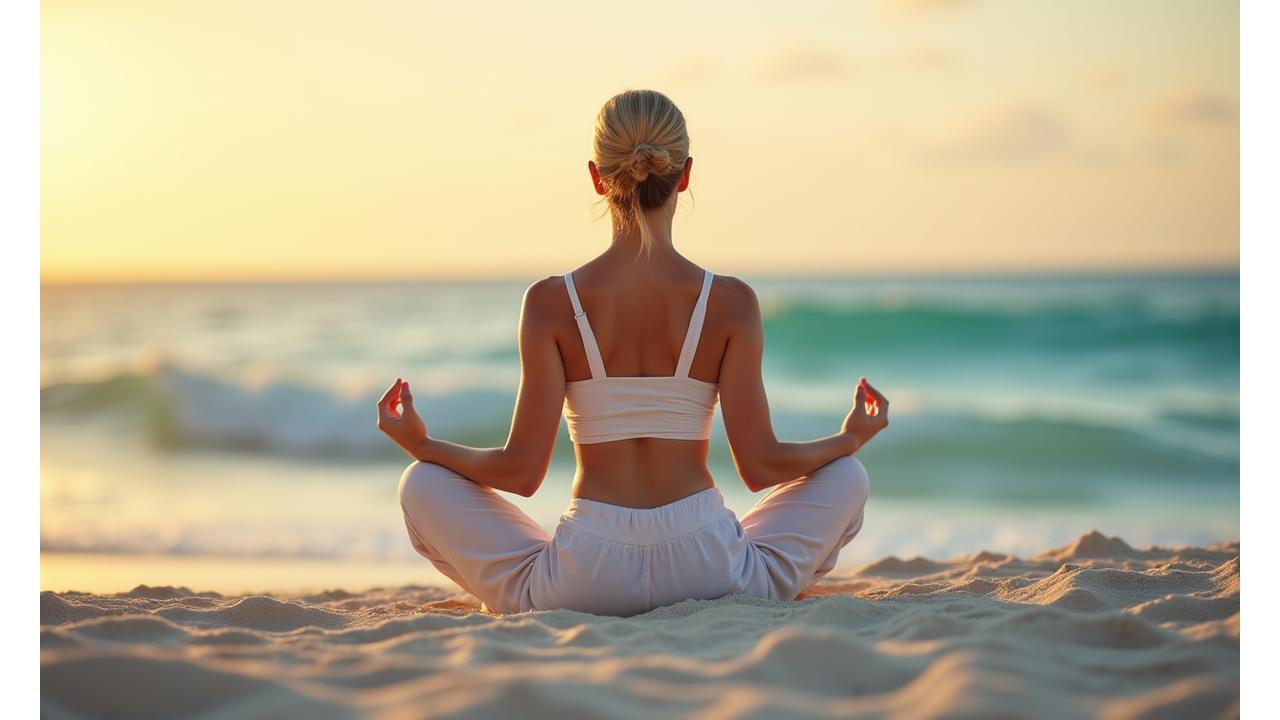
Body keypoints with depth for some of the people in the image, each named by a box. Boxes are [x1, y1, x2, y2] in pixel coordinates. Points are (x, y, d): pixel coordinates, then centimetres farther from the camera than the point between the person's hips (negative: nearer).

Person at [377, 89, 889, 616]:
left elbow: (521, 472, -5)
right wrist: (851, 438, 17)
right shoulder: (730, 302, -4)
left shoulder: (552, 302, -5)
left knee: (423, 484, 19)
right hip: (711, 574, 1)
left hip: (584, 580, 0)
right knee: (847, 477, 25)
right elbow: (761, 466, -2)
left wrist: (421, 444, 14)